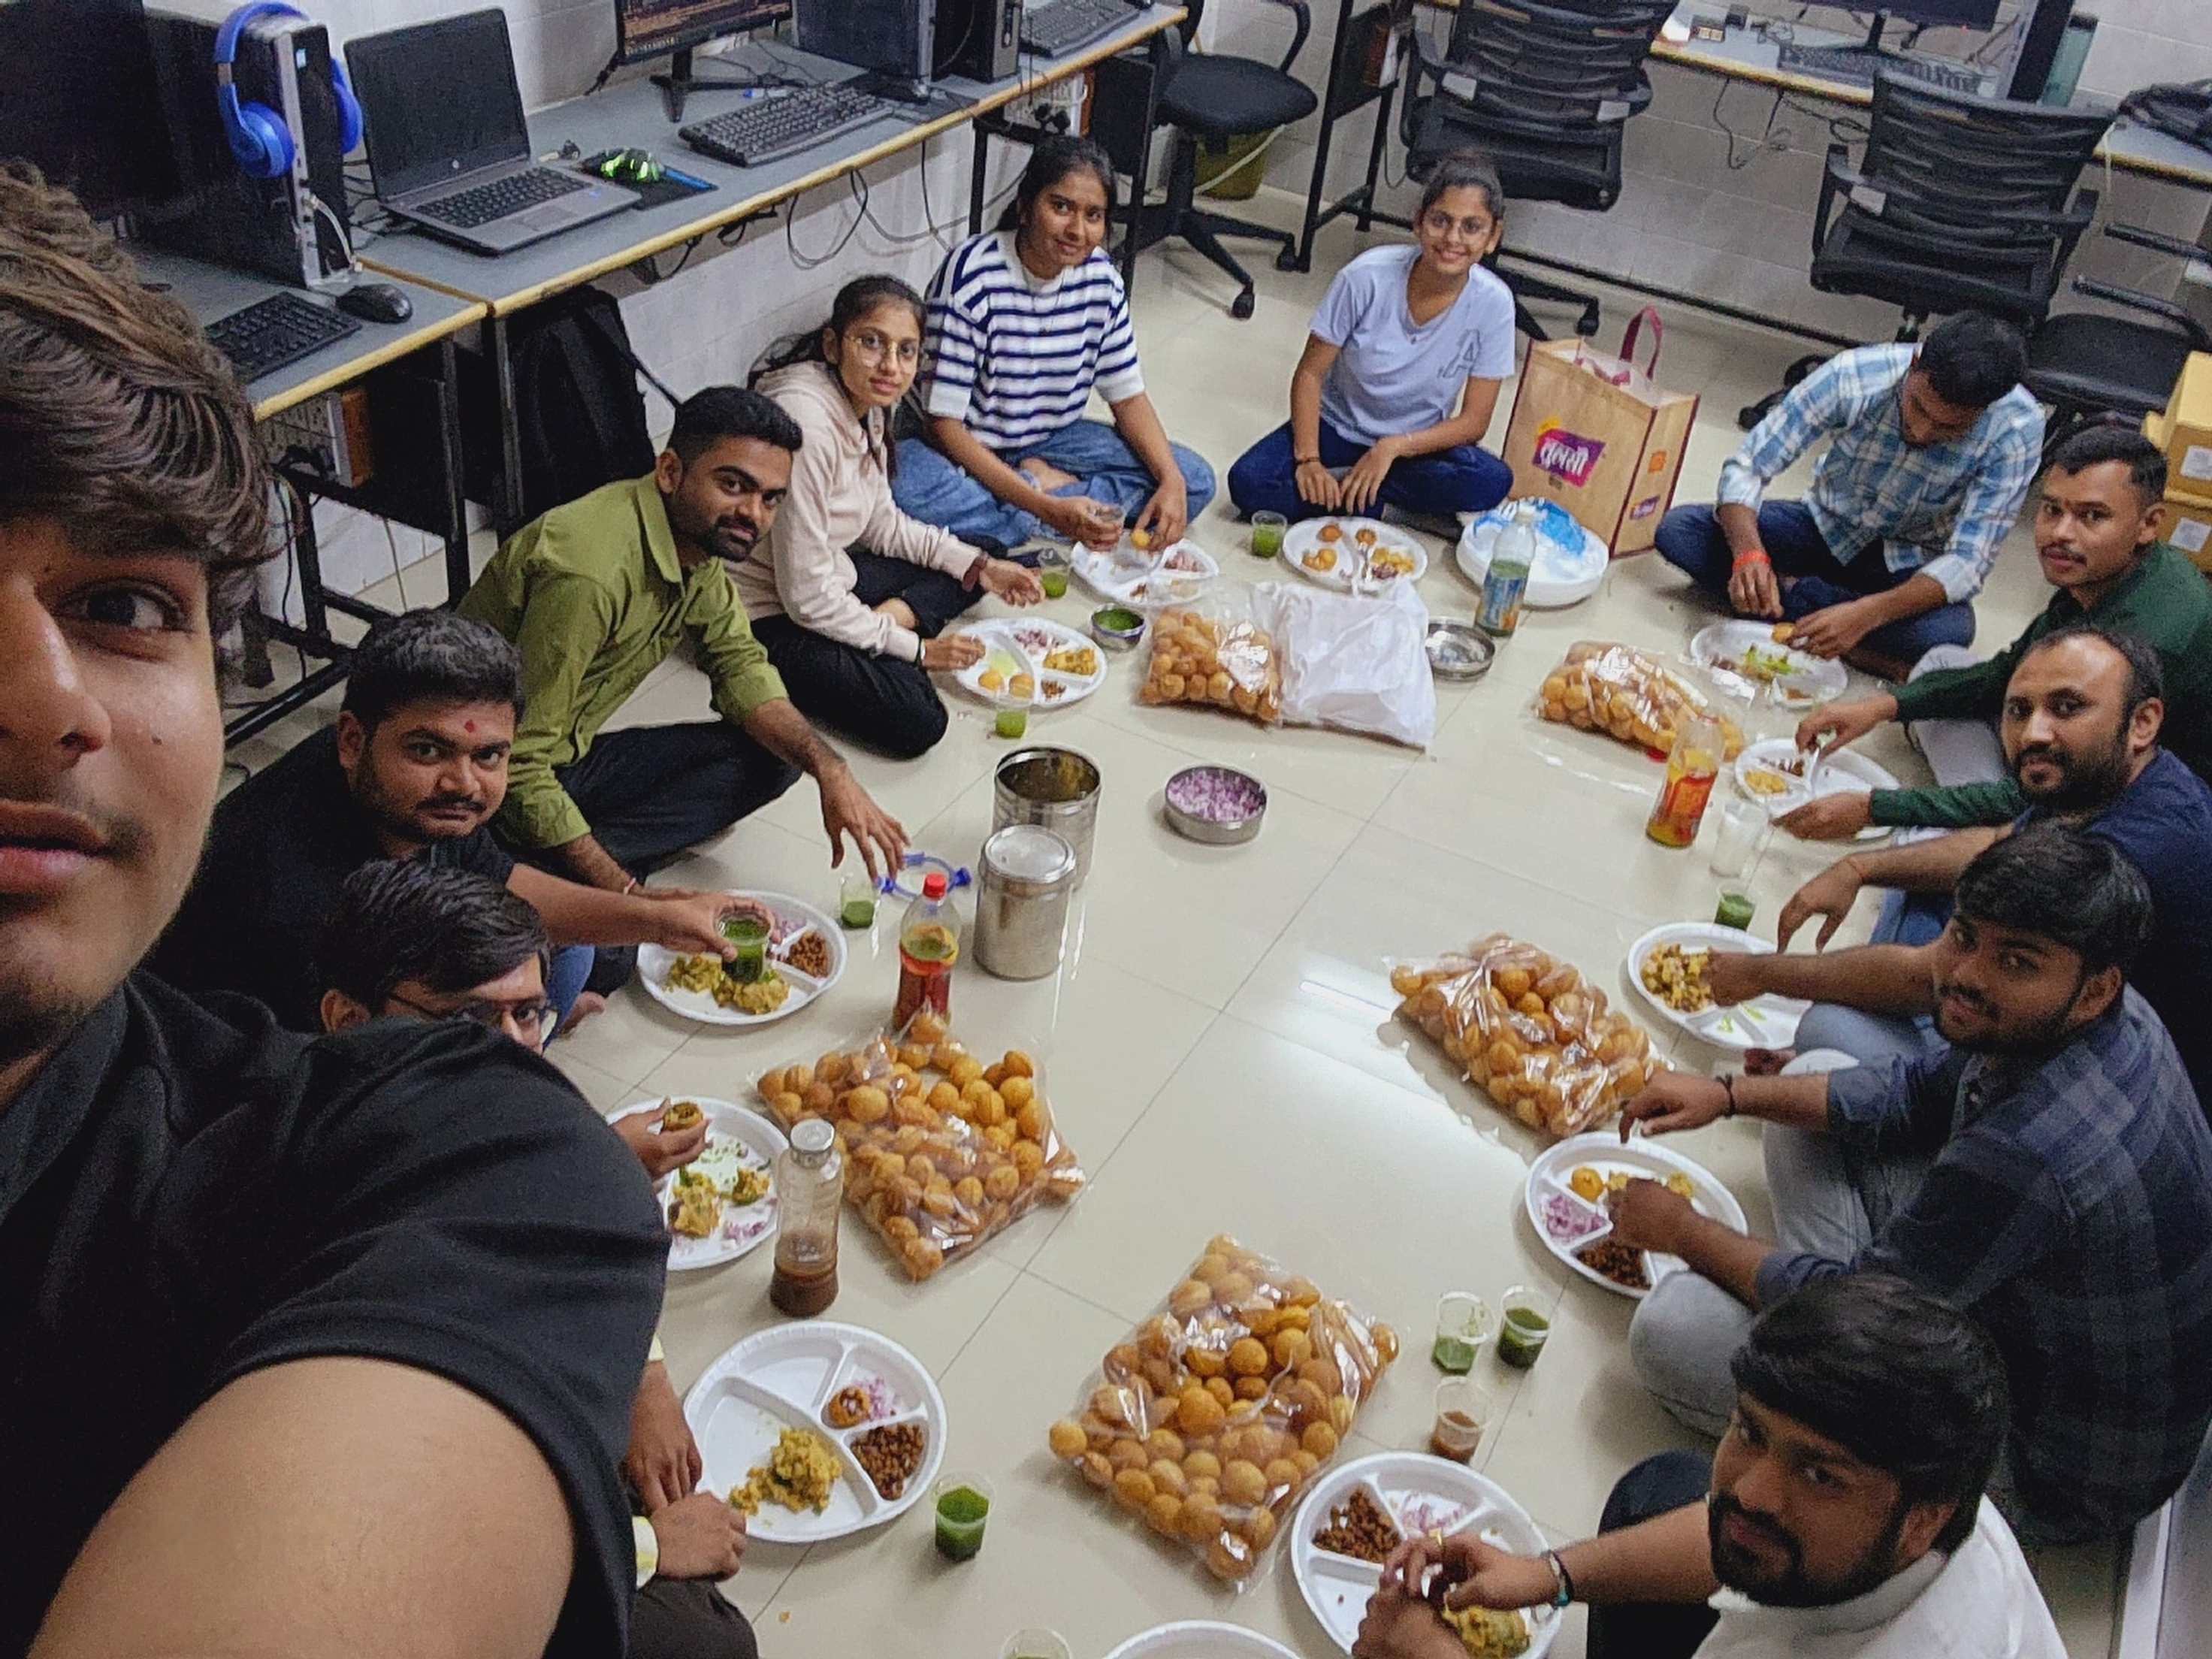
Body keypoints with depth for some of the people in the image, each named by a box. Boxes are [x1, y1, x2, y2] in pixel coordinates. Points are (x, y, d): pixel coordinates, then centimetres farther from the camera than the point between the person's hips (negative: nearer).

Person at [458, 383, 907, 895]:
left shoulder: (697, 537, -1)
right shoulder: (590, 571, -30)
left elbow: (741, 666, 4)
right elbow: (516, 762, -29)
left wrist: (830, 769, -13)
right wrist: (624, 892, -29)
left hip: (571, 760, 10)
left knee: (773, 756, -3)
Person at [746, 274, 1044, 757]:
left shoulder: (865, 405, -1)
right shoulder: (806, 423, -29)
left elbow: (881, 522, 14)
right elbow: (808, 598, -27)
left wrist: (978, 566, 3)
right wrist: (915, 649, -16)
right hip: (769, 617, -10)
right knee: (916, 720, -25)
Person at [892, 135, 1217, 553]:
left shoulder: (1101, 278, -8)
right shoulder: (972, 275, -24)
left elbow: (1129, 395, 3)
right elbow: (945, 423, -26)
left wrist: (1171, 481, -18)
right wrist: (1049, 509, -35)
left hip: (1048, 441, 5)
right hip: (964, 448, -5)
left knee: (1195, 481, -10)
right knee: (904, 487, -40)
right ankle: (1051, 489, -17)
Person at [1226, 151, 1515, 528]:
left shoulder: (1493, 304, -18)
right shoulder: (1367, 277, -21)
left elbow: (1473, 422, -12)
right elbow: (1310, 373, -12)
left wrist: (1393, 447, -25)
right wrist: (1308, 459, -24)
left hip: (1416, 443, 1)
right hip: (1338, 426, 0)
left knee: (1493, 482, -30)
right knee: (1248, 483, -26)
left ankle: (1344, 490, -14)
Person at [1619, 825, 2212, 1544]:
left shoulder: (2030, 1156, -39)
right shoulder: (2113, 1021, -10)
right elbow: (1926, 1092, 7)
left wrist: (1684, 1232, -9)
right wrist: (1730, 1094, -2)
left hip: (2045, 1476, -9)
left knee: (1671, 1328, -19)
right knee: (1811, 1101, 10)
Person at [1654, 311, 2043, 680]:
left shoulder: (2017, 428, -26)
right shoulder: (1852, 377, -26)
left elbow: (1968, 562, -26)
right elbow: (1746, 467, -21)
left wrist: (1867, 614, -43)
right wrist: (1749, 554, -42)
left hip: (1910, 567, -2)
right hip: (1825, 528, 2)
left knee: (1950, 631, -37)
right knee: (1676, 530, -23)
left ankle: (1790, 591, -18)